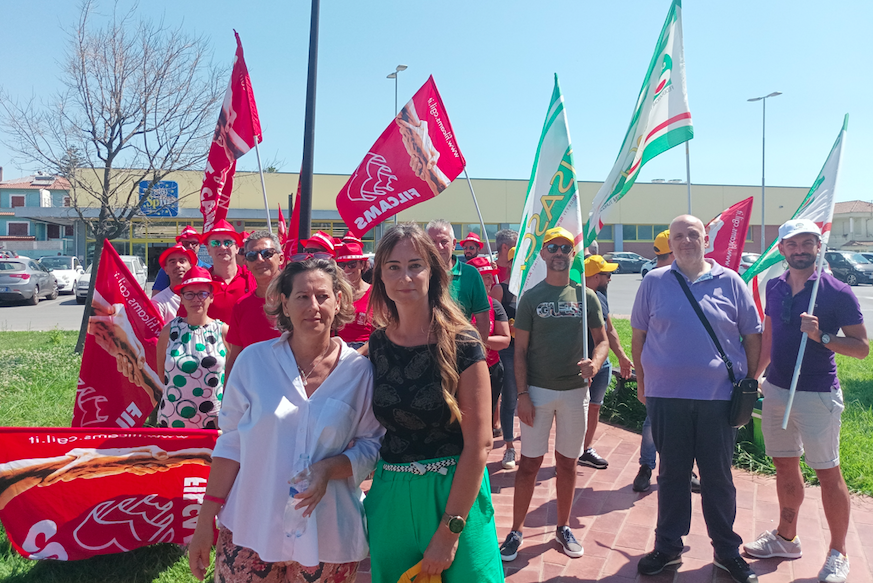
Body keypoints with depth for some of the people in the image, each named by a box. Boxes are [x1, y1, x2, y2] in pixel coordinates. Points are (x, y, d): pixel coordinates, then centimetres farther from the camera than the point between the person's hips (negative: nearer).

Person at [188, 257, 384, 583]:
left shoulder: (359, 371, -5)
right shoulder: (253, 360, -4)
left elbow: (371, 446, 0)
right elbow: (231, 442, 0)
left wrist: (328, 468, -18)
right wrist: (205, 521, -1)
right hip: (250, 531, 0)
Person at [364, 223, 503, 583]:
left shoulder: (461, 343, -13)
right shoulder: (377, 344, -1)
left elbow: (478, 444, -15)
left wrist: (450, 530, -16)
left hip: (453, 494, -4)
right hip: (390, 498, 4)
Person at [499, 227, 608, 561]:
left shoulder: (586, 296, 5)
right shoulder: (531, 297, 0)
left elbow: (602, 339, 8)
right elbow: (520, 349, -1)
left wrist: (594, 363, -15)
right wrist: (522, 394, -9)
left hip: (575, 390, 2)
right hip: (537, 391, -2)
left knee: (567, 463, 13)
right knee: (529, 463, 2)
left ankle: (563, 527, 29)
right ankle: (516, 532, 14)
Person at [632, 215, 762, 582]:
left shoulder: (729, 282, 2)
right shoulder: (654, 282, 3)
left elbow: (752, 336, 8)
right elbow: (638, 336, 8)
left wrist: (750, 383, 6)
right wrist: (642, 382, 7)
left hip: (719, 396, 0)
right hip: (666, 396, 0)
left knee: (718, 477, 11)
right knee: (671, 474, 12)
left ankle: (727, 551, 28)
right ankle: (668, 547, 27)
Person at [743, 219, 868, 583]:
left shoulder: (837, 292, -10)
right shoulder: (774, 287, 6)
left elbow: (862, 348, -8)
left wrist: (821, 336, -23)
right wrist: (752, 376, 16)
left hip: (817, 395, -5)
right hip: (776, 390, 6)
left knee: (828, 473, 4)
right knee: (784, 466, 16)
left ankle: (838, 554, 20)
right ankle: (786, 538, 32)